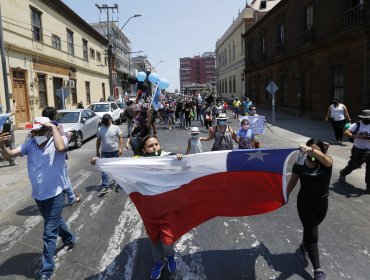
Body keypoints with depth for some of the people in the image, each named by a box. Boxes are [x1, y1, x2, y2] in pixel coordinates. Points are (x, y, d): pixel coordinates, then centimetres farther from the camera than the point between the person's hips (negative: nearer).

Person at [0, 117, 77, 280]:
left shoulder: (58, 140, -15)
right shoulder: (30, 144, -2)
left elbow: (60, 147, -40)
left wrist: (53, 127, -30)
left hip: (54, 195, -6)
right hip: (38, 195, 6)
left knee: (49, 233, -1)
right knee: (55, 222, 27)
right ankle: (70, 239, 54)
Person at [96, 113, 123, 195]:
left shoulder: (116, 128, -4)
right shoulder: (100, 129, 1)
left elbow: (120, 138, -4)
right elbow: (98, 141, 7)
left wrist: (120, 148, -13)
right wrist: (97, 151, 7)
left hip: (115, 151, -1)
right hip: (104, 152, 1)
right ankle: (104, 187, -2)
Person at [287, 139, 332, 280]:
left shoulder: (326, 163, -14)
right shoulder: (299, 165, -11)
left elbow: (322, 157, -39)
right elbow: (292, 182, 1)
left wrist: (311, 150, -59)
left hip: (321, 204, 2)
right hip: (305, 204, -2)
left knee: (310, 229, 24)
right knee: (312, 235, -3)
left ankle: (304, 244, 56)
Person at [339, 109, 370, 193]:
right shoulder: (357, 125, -9)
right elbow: (346, 133, -17)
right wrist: (357, 136, -28)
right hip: (357, 150, -2)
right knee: (353, 165, 10)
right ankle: (343, 173, 42)